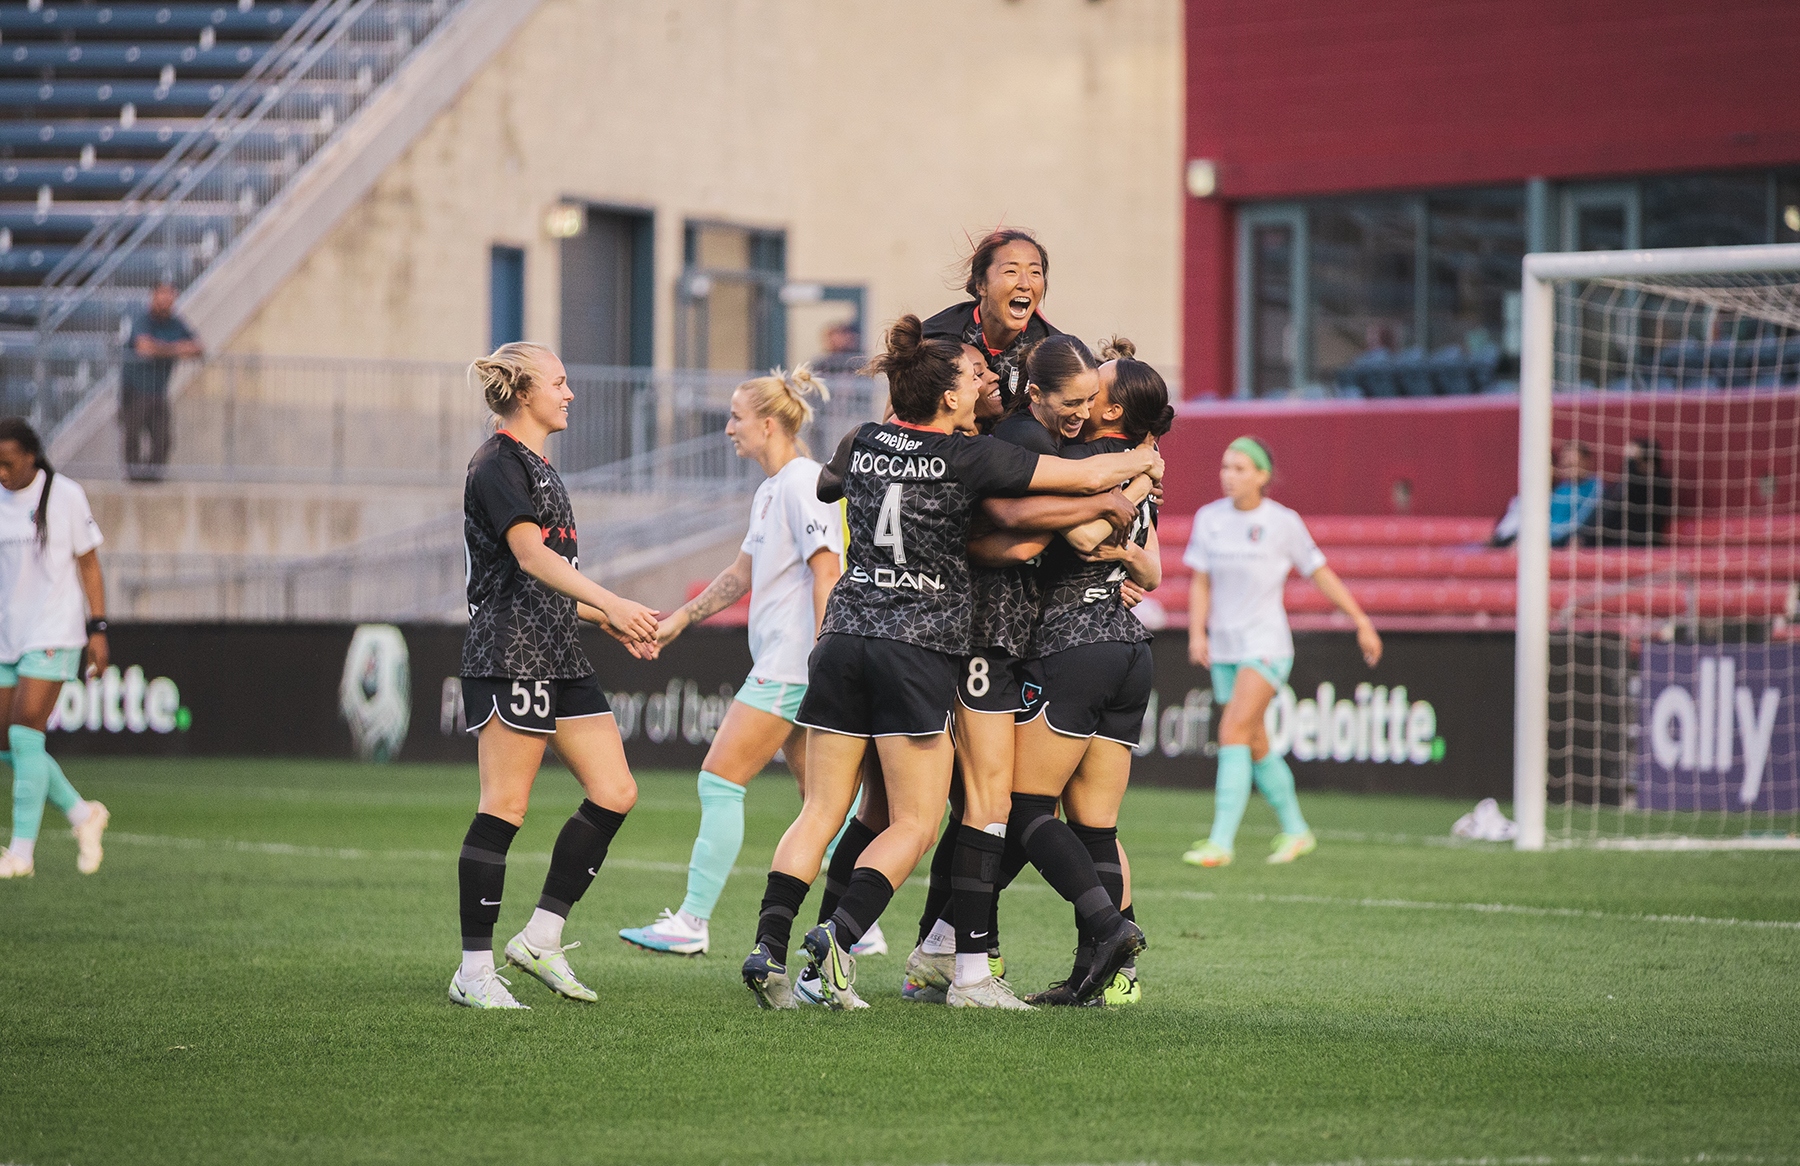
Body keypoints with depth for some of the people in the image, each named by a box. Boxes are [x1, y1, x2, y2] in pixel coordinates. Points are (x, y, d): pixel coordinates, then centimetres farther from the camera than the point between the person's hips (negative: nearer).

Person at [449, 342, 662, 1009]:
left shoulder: (538, 470, 22)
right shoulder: (498, 465, -9)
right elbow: (530, 555, -23)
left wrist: (608, 622, 23)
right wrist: (609, 602, -32)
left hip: (558, 656, 10)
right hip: (508, 652, -10)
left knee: (615, 792, 3)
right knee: (504, 809, -8)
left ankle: (541, 939, 9)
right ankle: (474, 972, -4)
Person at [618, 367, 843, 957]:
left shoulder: (803, 483, -12)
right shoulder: (771, 490, 18)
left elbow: (827, 572, -19)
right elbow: (743, 573, 29)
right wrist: (683, 616, 30)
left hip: (792, 665, -10)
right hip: (783, 664, 10)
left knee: (720, 781, -7)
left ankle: (691, 923, -6)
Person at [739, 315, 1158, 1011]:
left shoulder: (862, 445, 8)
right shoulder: (968, 458, -6)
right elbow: (1089, 476, -3)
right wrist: (1146, 460, 16)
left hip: (844, 634, 5)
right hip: (920, 647, -5)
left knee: (821, 812, 6)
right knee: (914, 824, 1)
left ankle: (768, 947, -8)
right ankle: (839, 935, -17)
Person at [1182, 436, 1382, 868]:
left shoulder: (1283, 522, -6)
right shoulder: (1209, 518, 4)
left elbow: (1320, 573, 3)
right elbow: (1200, 584, 7)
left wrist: (1362, 622, 6)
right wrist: (1197, 633, -7)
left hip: (1266, 645, -5)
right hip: (1225, 649, 5)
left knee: (1233, 733, -19)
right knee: (1256, 748, 10)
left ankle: (1220, 842, -22)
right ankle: (1295, 830, 28)